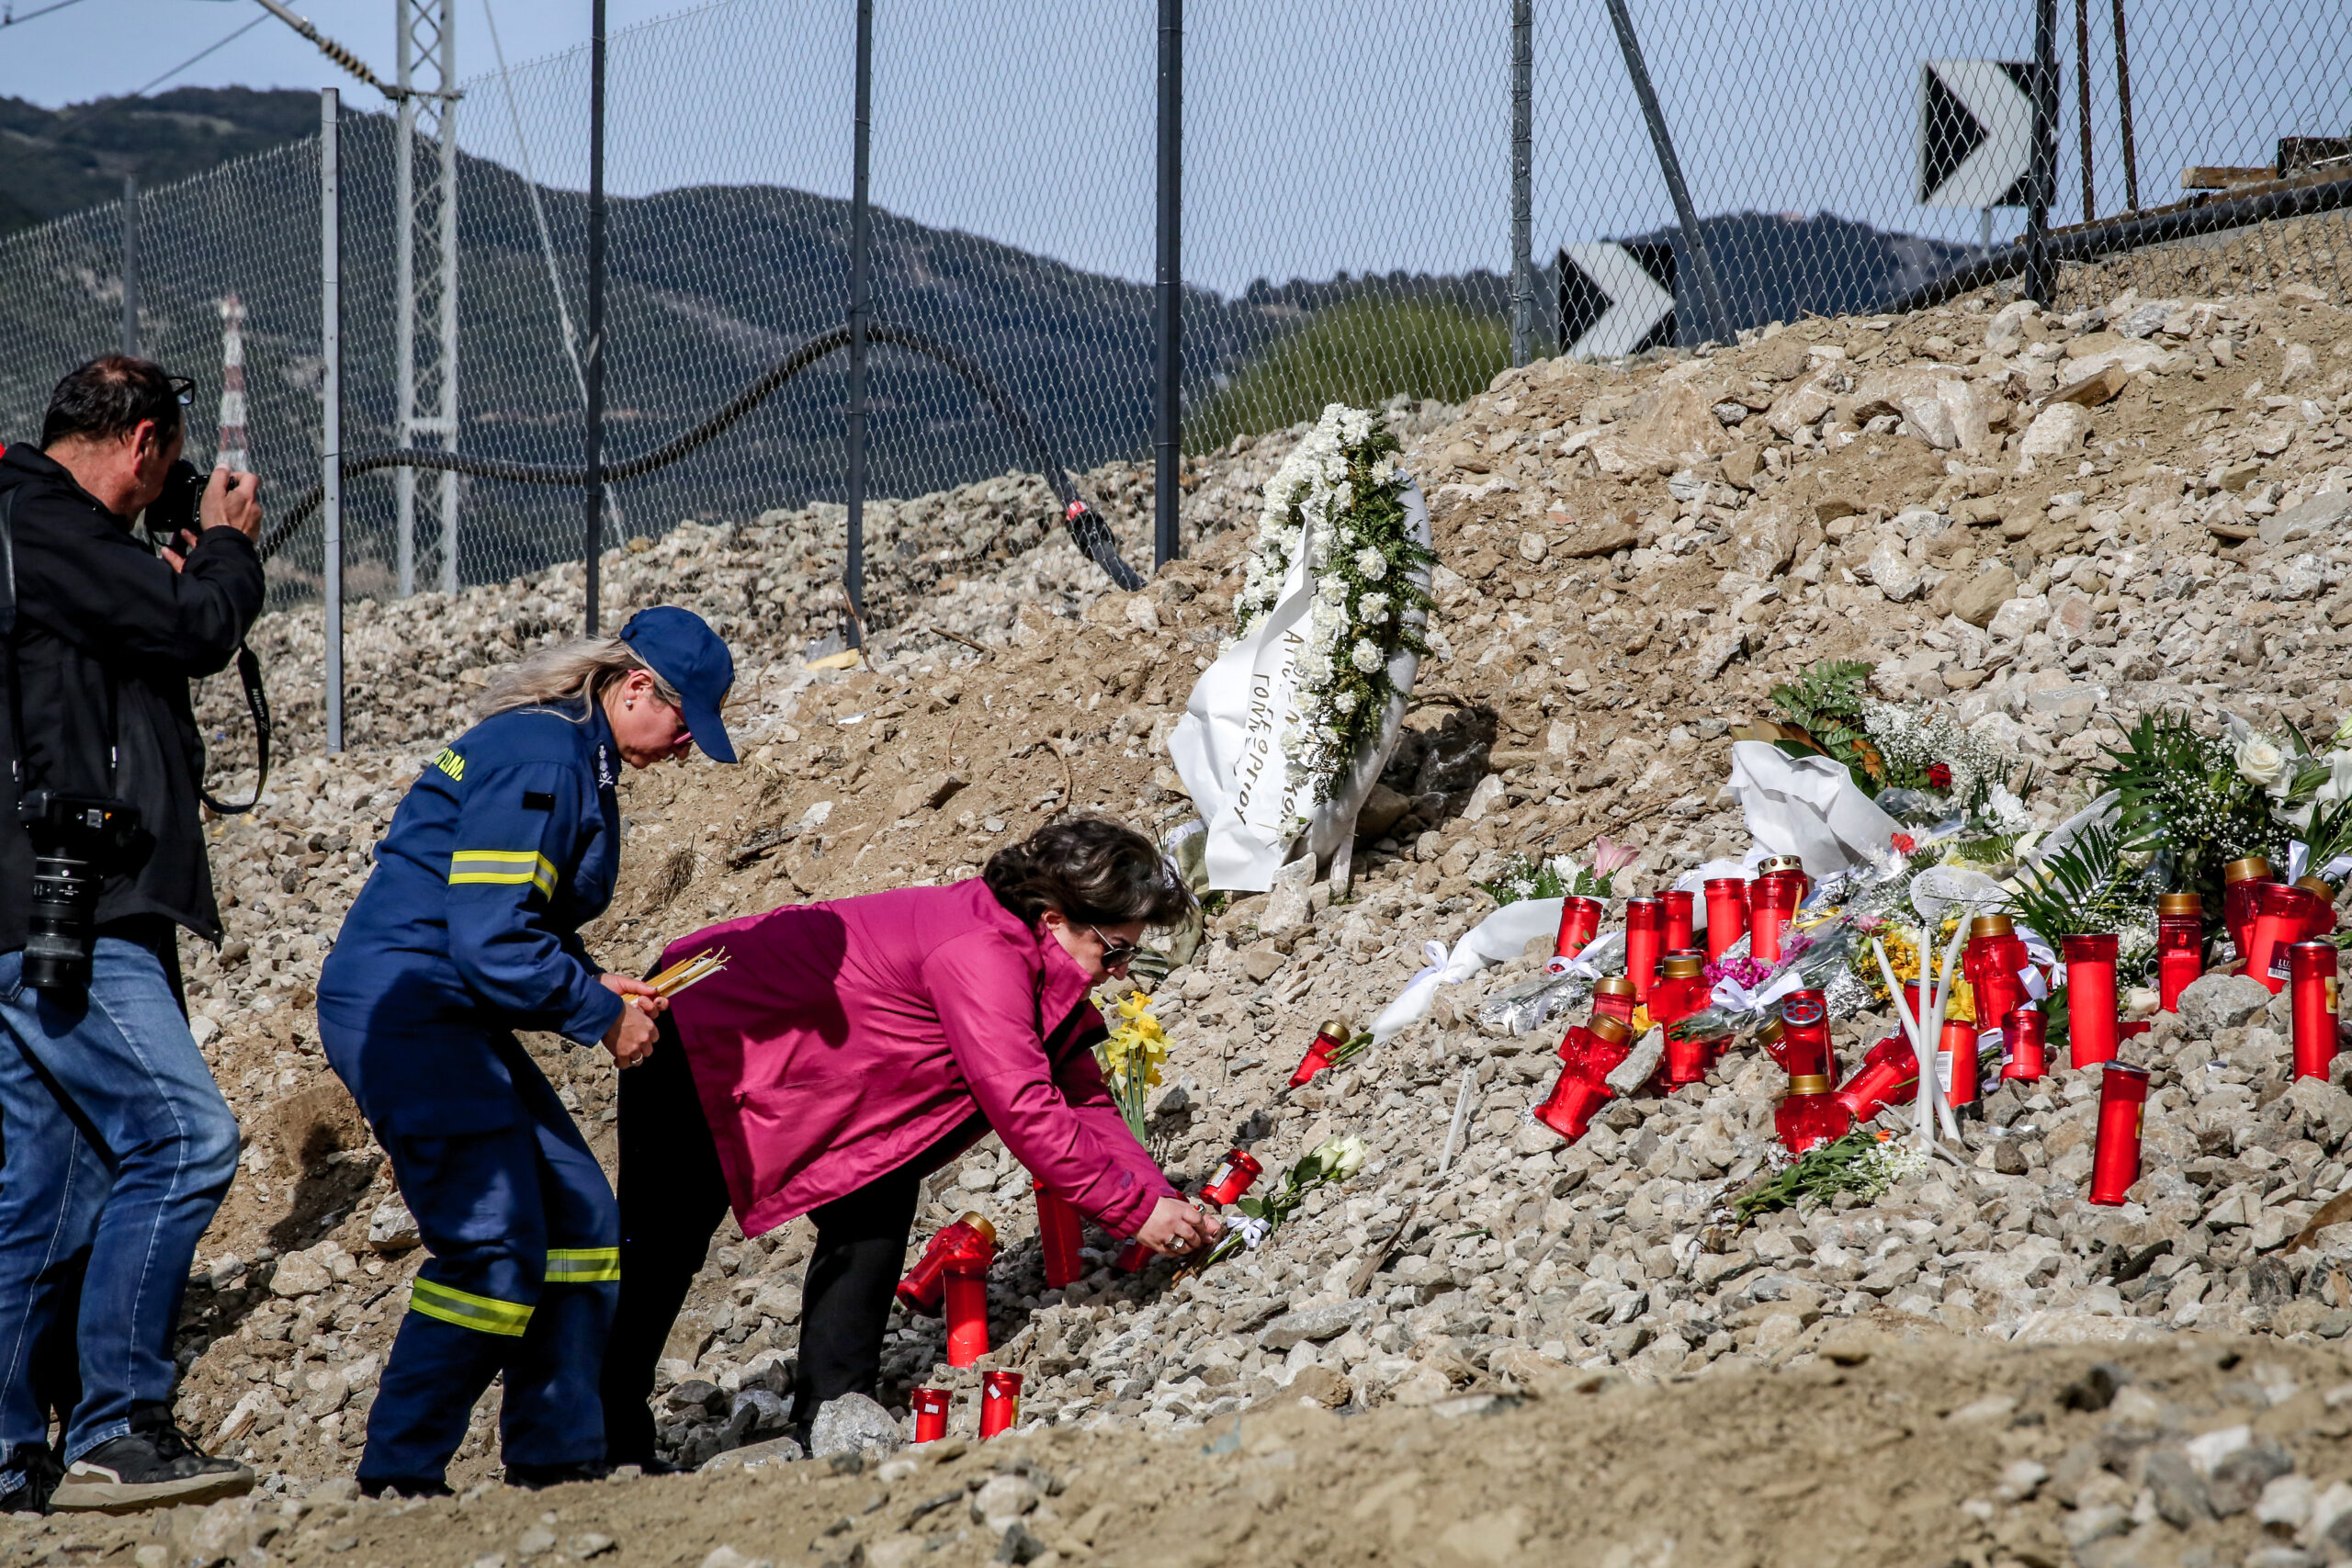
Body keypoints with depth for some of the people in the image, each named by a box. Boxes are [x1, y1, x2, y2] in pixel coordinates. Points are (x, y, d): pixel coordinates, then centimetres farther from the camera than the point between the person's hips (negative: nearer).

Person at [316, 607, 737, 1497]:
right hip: (403, 1012, -11)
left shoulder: (576, 758, 16)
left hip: (454, 1020, 11)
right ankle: (398, 1473, -5)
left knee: (579, 1221, 8)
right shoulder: (539, 760, -18)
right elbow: (490, 939, -23)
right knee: (495, 1246, -13)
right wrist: (601, 1013, -12)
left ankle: (557, 1458, 13)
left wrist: (590, 987, 6)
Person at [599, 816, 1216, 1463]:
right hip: (697, 1041, -10)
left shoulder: (1041, 969, -1)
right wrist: (1135, 1209, -27)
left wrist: (1163, 1201, -9)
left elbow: (1083, 1099, 3)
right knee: (661, 1248, -1)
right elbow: (1024, 1112, -33)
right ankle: (612, 1443, 9)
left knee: (874, 1214, -1)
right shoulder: (979, 954, -31)